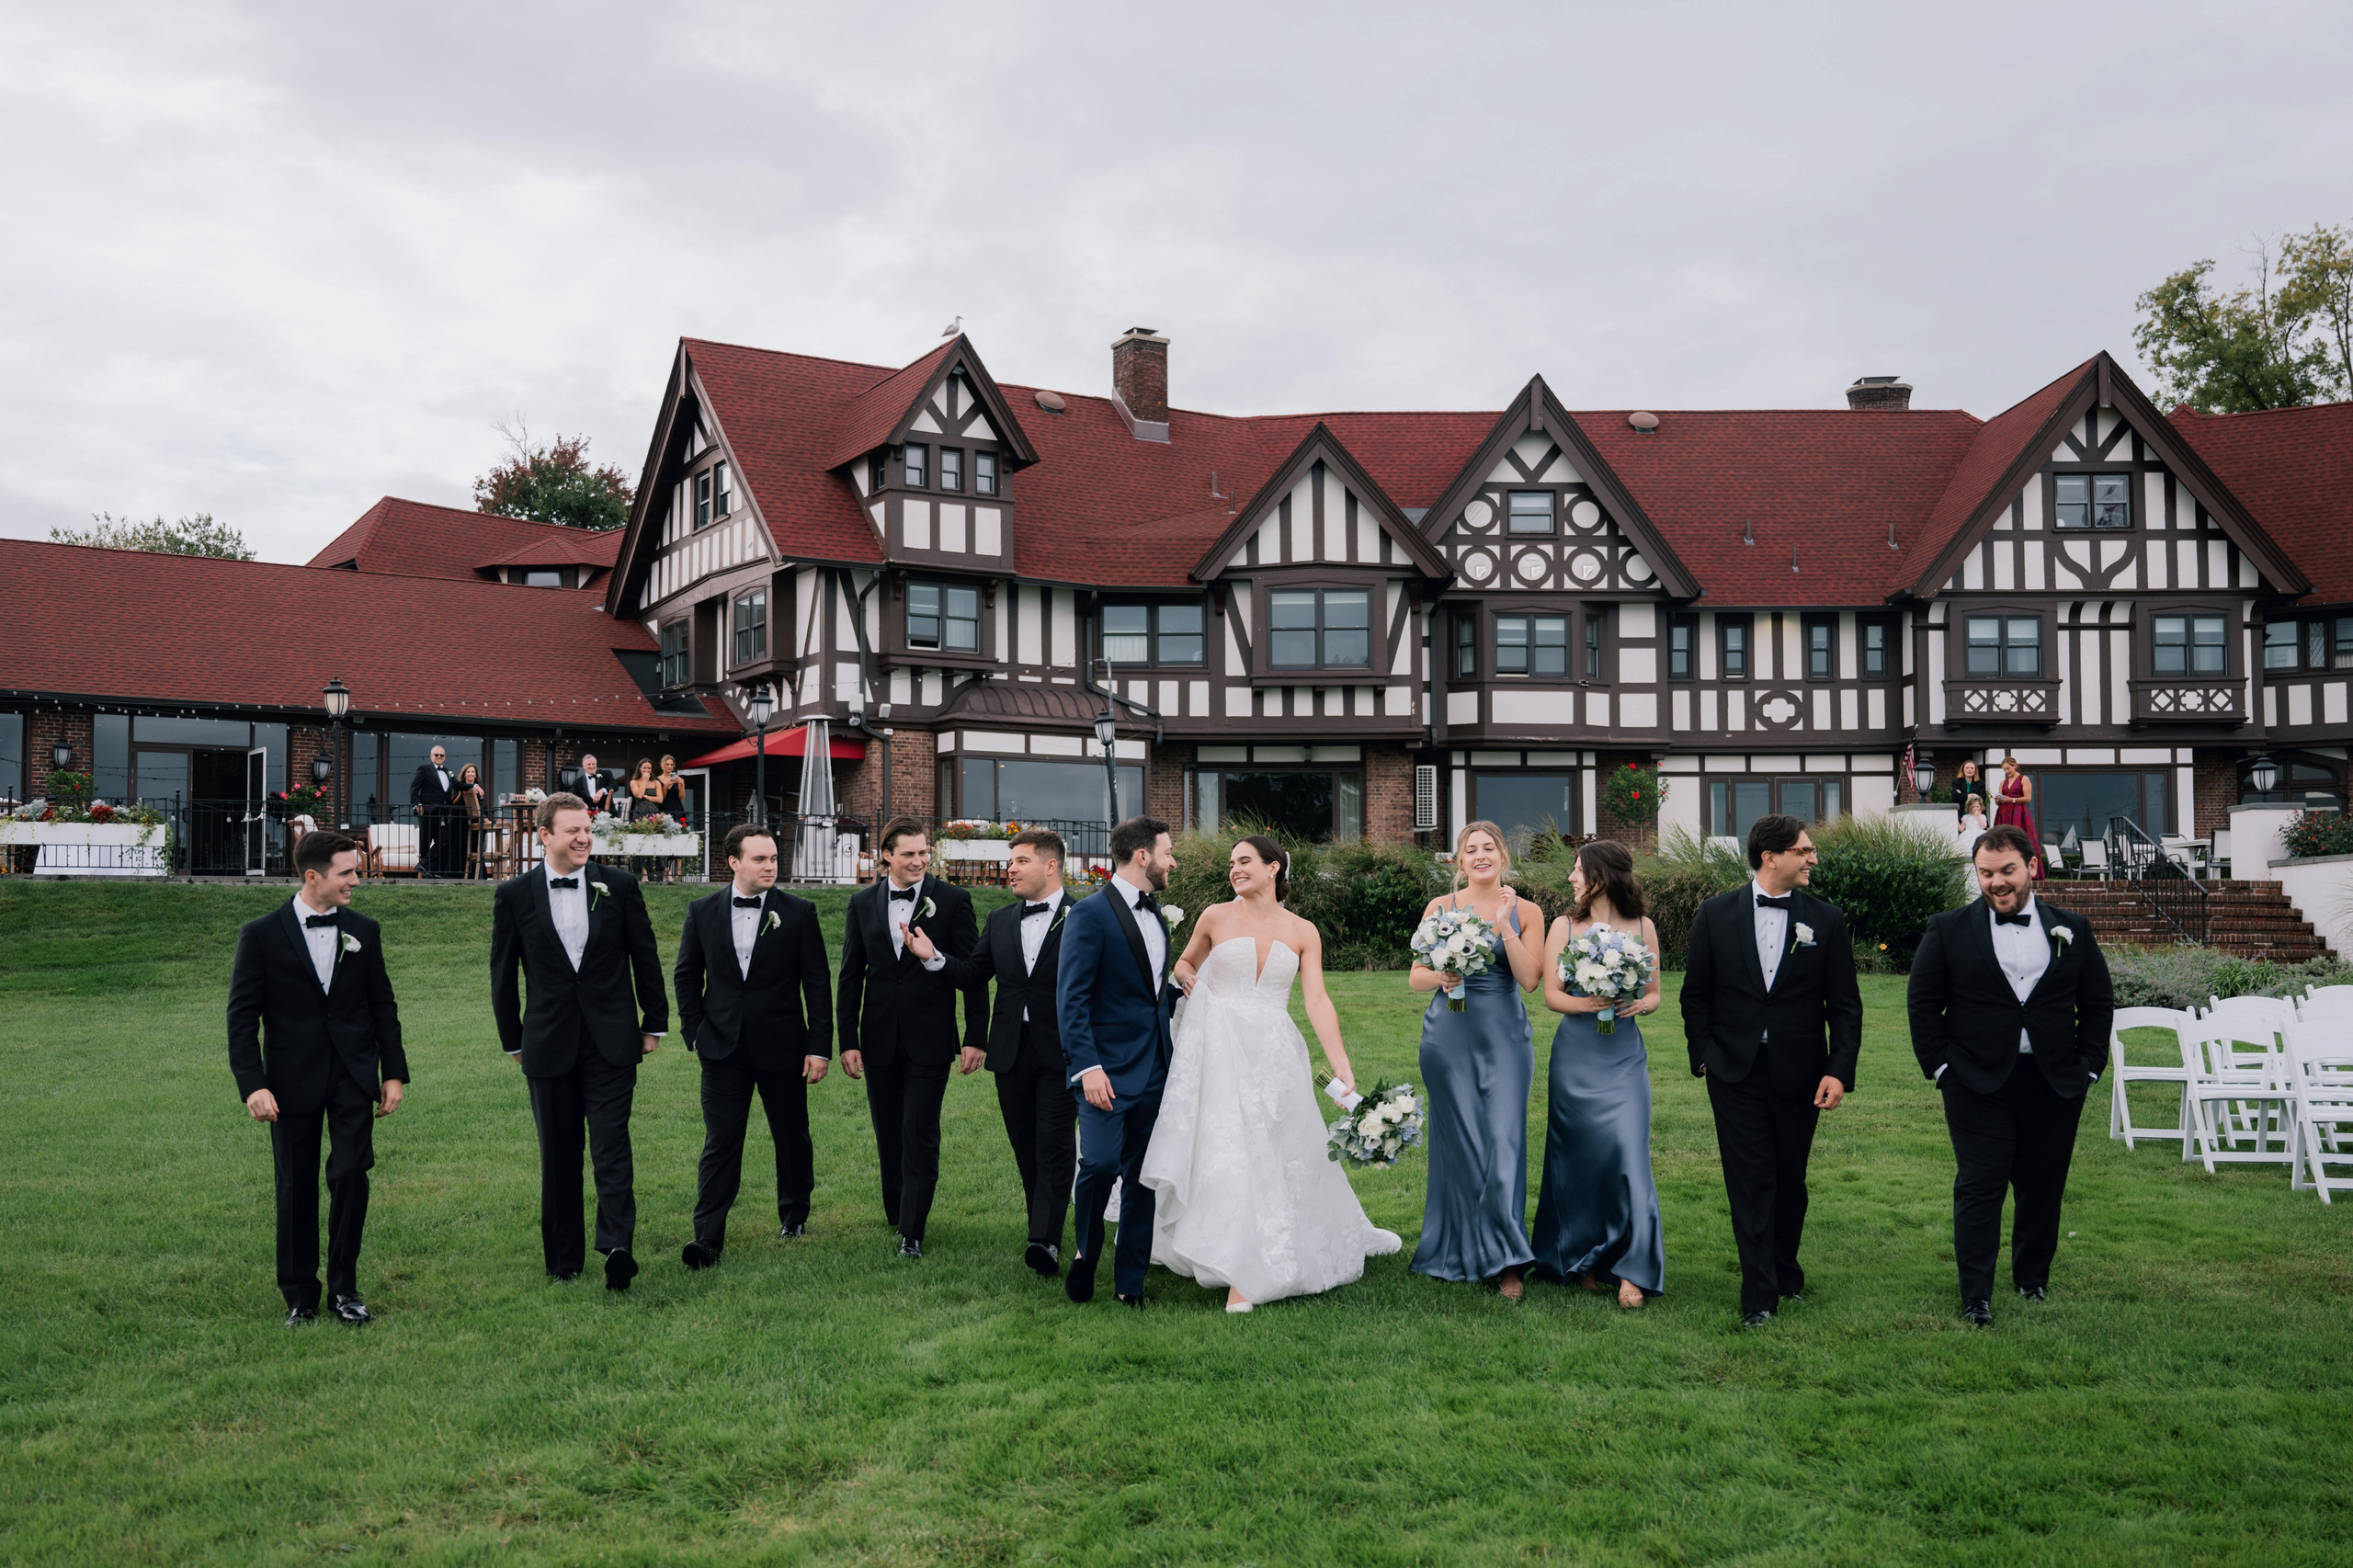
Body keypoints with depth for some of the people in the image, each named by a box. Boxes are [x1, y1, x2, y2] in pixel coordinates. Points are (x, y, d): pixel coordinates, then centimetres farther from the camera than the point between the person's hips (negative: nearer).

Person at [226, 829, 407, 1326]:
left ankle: (344, 1287, 9)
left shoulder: (364, 931, 5)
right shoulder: (262, 935, -5)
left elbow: (383, 1005, 11)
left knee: (351, 1174, -7)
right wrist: (252, 1084, -13)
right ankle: (300, 1296, 19)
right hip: (293, 1079, -2)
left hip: (353, 1076, 2)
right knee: (297, 1186, 6)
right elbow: (242, 1015, -5)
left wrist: (394, 1072, 6)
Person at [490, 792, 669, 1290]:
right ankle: (564, 1258, 18)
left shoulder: (619, 885, 0)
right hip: (550, 1044, 1)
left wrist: (655, 1023, 8)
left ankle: (617, 1247, -14)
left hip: (612, 1042, -1)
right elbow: (503, 973, 8)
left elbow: (645, 958, 7)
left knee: (611, 1146, -9)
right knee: (558, 1156, 8)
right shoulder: (514, 894, 0)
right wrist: (512, 1039, 10)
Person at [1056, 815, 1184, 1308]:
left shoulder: (1155, 913, 15)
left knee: (1141, 1177, 8)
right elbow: (1071, 999, -14)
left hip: (1154, 1069, 7)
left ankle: (1130, 1282, 16)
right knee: (1100, 1164, -16)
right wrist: (1087, 1066, -21)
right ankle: (1085, 1257, 10)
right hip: (1108, 1069, -7)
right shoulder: (1091, 914, -9)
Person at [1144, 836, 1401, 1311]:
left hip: (1274, 1055, 1)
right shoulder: (1216, 918, 4)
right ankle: (1240, 1272, 1)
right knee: (1225, 1152, -6)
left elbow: (1317, 1001, -3)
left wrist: (1344, 1071, -12)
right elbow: (1186, 962, 21)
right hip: (1219, 1052, -1)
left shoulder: (1303, 932, 4)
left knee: (1277, 1156, 5)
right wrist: (1186, 977, -4)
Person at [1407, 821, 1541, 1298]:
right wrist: (1441, 975, -16)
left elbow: (1529, 979, -5)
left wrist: (1504, 925, -14)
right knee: (1458, 1141, 3)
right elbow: (1417, 976, 6)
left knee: (1504, 1139, -7)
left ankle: (1506, 1259, 0)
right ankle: (1459, 1248, 17)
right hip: (1450, 1032, 0)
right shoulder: (1441, 907, 5)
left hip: (1505, 1035, 0)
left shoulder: (1525, 911, 5)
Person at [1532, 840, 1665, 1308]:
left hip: (1624, 1056, 0)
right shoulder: (1564, 926, 4)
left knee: (1627, 1151, -9)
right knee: (1578, 1155, 4)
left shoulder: (1642, 928, 5)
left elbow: (1654, 994, 11)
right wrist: (1590, 1003, -16)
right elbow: (1551, 994, 2)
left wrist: (1639, 1003, -11)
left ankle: (1632, 1269, -2)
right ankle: (1581, 1259, 19)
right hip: (1576, 1054, 0)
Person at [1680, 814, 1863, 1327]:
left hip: (1799, 1074, 1)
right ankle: (1759, 1294, 4)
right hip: (1735, 1073, -1)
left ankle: (1786, 1272, 31)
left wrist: (1840, 1070, -8)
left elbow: (1845, 1005, 0)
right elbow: (1696, 993, 5)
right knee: (1750, 1180, -1)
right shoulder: (1716, 914, -1)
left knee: (1791, 1179, 13)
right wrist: (1703, 1056, 0)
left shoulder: (1826, 919, 0)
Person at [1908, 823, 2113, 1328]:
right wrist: (1940, 1066, -4)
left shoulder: (2072, 930, 7)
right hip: (1978, 1086, -2)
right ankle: (1976, 1298, 1)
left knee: (2043, 1187, 11)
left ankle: (2033, 1280, 29)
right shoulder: (1948, 930, 1)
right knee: (1979, 1188, -3)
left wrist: (2089, 1066, 4)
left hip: (2055, 1086, 2)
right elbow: (1923, 1003, 2)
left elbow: (2098, 1002, 12)